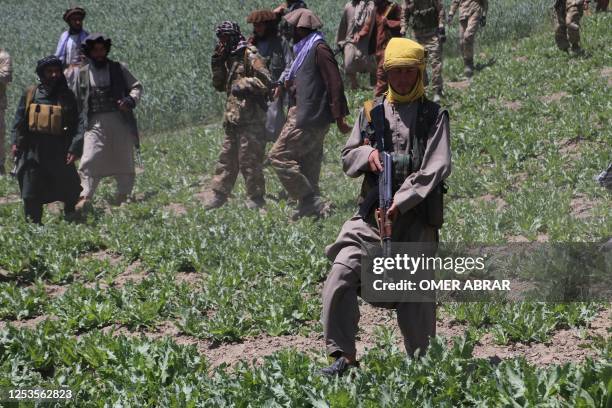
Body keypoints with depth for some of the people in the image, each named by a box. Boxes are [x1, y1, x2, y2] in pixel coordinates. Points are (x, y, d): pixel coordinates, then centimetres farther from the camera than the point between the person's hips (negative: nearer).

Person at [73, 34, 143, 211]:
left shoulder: (119, 69, 8)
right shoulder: (82, 74, 11)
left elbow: (136, 87, 11)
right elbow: (77, 102, 17)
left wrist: (130, 100, -10)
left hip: (120, 121, 1)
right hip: (95, 124, 0)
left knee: (124, 161, 7)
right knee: (89, 161, -15)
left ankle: (124, 196, 19)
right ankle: (85, 198, -17)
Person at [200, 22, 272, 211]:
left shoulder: (250, 56, -10)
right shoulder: (229, 58, 17)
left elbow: (266, 81, -17)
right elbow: (219, 85, 20)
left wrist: (244, 84, -18)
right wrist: (217, 65, 8)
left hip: (250, 118, -9)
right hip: (233, 118, 9)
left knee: (249, 160, -5)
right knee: (226, 159, 12)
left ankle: (256, 200, 2)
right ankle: (216, 196, 16)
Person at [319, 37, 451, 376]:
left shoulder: (434, 115, 3)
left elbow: (435, 168, -7)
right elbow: (347, 157, 14)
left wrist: (400, 203, -17)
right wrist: (367, 153, -10)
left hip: (416, 216, -2)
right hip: (371, 213, 2)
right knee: (341, 276, -15)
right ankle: (343, 356, -9)